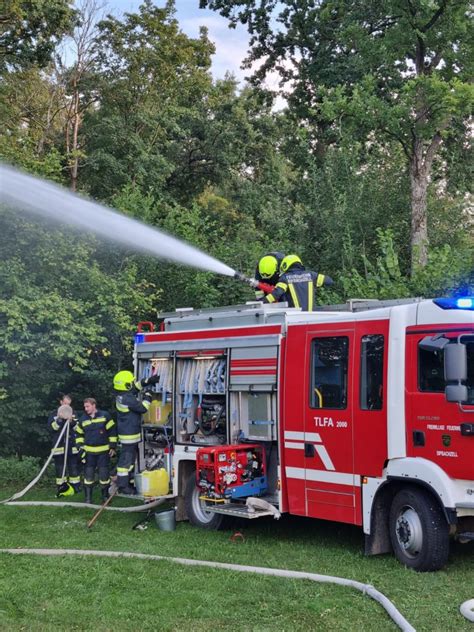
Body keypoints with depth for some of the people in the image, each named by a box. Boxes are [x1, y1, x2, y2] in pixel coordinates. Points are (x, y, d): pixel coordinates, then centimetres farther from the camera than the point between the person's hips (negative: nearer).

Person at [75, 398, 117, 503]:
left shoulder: (105, 416, -4)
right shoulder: (83, 419, 7)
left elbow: (112, 431, -2)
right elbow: (79, 434, 18)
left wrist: (112, 446, -3)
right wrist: (80, 445, 6)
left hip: (103, 451, -2)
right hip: (89, 452, 3)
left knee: (104, 474, 2)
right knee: (88, 475, 1)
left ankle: (105, 495, 17)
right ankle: (88, 497, 9)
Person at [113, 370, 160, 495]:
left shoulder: (122, 395, 6)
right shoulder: (128, 399, -24)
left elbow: (137, 385, 18)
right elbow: (142, 408, -17)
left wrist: (149, 380, 9)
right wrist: (147, 397, -3)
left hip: (126, 432, 10)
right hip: (130, 434, -10)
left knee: (130, 458, 19)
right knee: (126, 460, -5)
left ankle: (126, 483, 26)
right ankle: (123, 486, 0)